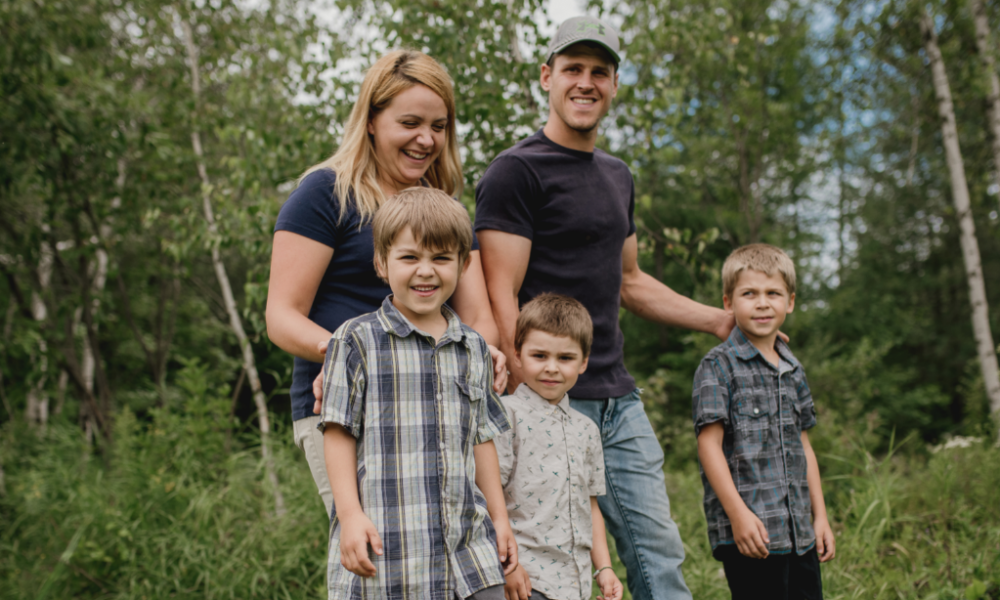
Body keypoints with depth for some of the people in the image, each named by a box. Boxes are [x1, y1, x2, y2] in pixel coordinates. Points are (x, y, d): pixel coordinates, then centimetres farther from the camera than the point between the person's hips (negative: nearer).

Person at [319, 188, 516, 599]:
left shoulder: (473, 349, 13)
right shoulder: (358, 341, -1)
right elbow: (339, 432, -3)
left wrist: (499, 517, 17)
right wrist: (350, 514, -11)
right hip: (384, 544, -4)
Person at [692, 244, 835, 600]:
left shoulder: (793, 370, 14)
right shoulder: (719, 365, -6)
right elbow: (709, 443, -12)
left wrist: (820, 516, 17)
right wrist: (738, 513, -18)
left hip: (799, 531, 7)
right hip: (749, 531, -7)